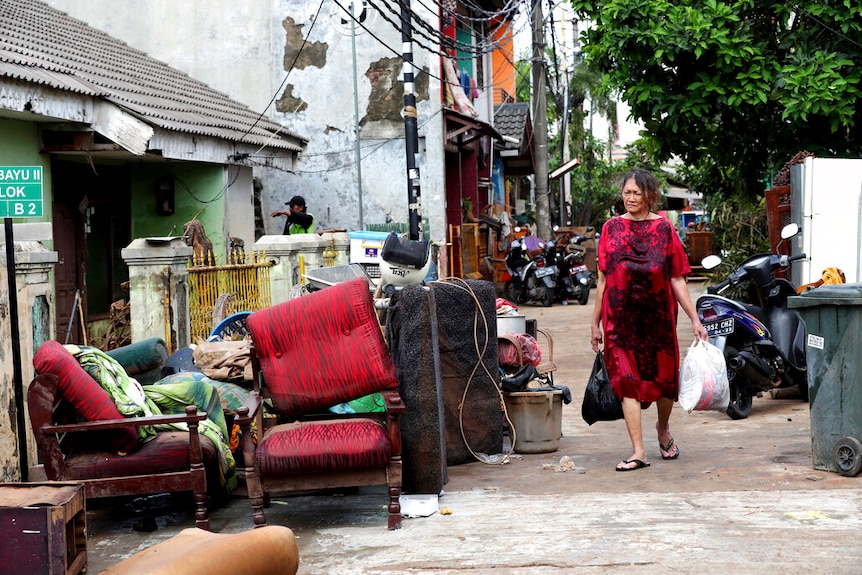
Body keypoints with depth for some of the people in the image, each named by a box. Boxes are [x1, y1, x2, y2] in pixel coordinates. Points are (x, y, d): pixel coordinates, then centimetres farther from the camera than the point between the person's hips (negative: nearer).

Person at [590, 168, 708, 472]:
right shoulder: (612, 228, 6)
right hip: (620, 318, 0)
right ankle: (638, 452, -4)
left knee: (664, 378, 9)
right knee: (627, 381, -6)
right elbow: (603, 279, 8)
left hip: (657, 316, 0)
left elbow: (677, 279, 1)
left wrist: (694, 319, -4)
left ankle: (663, 429, 39)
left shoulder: (664, 228, 1)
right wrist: (595, 322, 8)